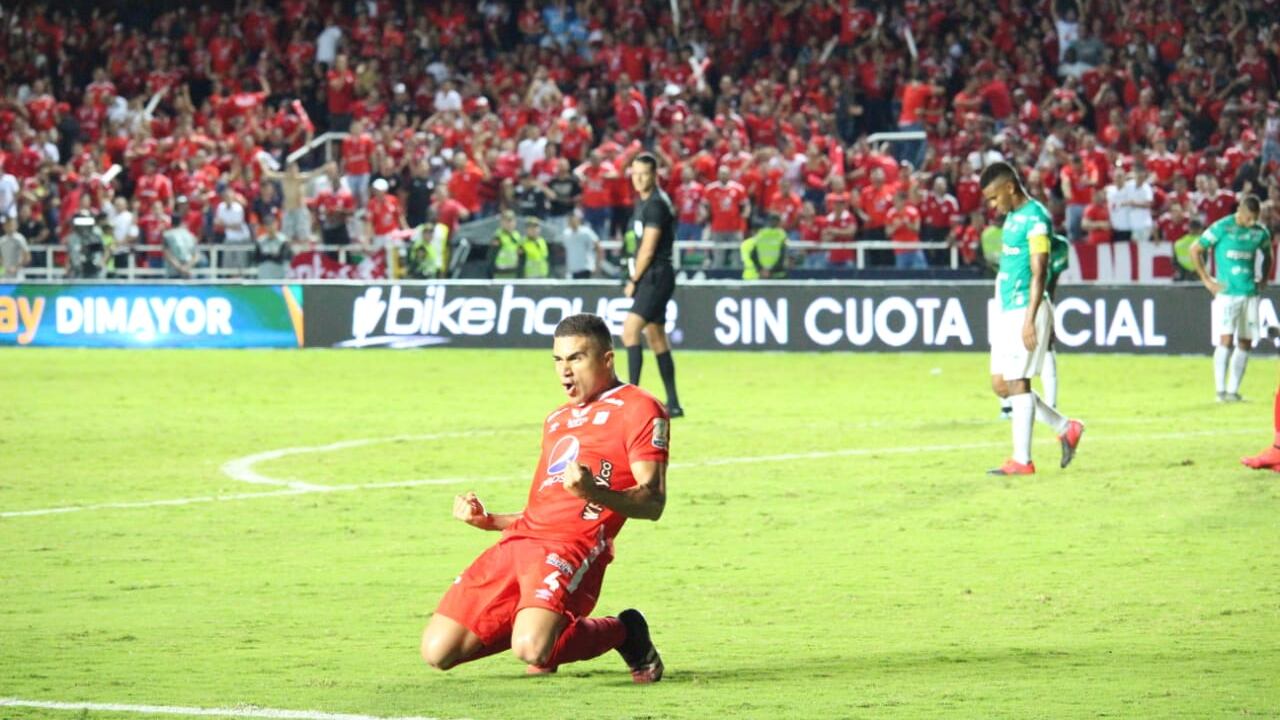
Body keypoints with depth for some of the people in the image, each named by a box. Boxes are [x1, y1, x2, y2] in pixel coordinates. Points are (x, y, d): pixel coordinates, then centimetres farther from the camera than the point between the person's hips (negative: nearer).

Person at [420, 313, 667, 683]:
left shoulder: (638, 409, 2)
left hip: (572, 545, -8)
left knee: (531, 649, -32)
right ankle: (534, 625, 19)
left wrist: (594, 492, -27)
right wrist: (488, 520, 18)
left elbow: (652, 503, -8)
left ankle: (622, 631, -1)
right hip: (518, 541, 8)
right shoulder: (558, 419, 29)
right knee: (437, 651, -5)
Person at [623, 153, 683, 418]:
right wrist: (635, 277, 13)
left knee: (630, 330, -20)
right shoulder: (644, 202, 16)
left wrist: (633, 280, -9)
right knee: (656, 337, 13)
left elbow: (648, 249, -16)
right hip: (651, 278, 10)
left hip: (656, 276, -10)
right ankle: (673, 404, 17)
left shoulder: (656, 205, -15)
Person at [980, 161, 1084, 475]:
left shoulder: (1035, 218, -14)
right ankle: (1066, 428, 20)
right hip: (1007, 310, 10)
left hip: (1025, 310, -10)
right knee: (1000, 384, 10)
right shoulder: (1012, 217, 15)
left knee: (1017, 383, -6)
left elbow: (1039, 273, -19)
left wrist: (1030, 320, -24)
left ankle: (1022, 460, 0)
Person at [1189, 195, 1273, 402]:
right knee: (1226, 339, -13)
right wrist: (1206, 280, -4)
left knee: (1245, 343, 4)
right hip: (1227, 292, -5)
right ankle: (1221, 391, -10)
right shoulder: (1222, 228, -7)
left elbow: (1267, 255, 26)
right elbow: (1195, 250, -1)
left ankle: (1233, 391, 10)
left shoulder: (1261, 233, 7)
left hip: (1250, 293, 5)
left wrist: (1263, 280, 13)